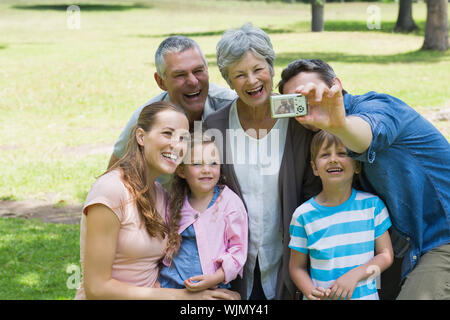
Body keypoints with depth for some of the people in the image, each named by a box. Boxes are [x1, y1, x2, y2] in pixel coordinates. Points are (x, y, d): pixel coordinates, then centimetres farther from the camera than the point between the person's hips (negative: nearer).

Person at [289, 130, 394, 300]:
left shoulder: (372, 205, -5)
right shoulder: (304, 215, -8)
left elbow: (386, 255, -2)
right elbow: (297, 266, -3)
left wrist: (354, 275, -17)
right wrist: (311, 292, -21)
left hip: (366, 295, 1)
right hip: (323, 298, -1)